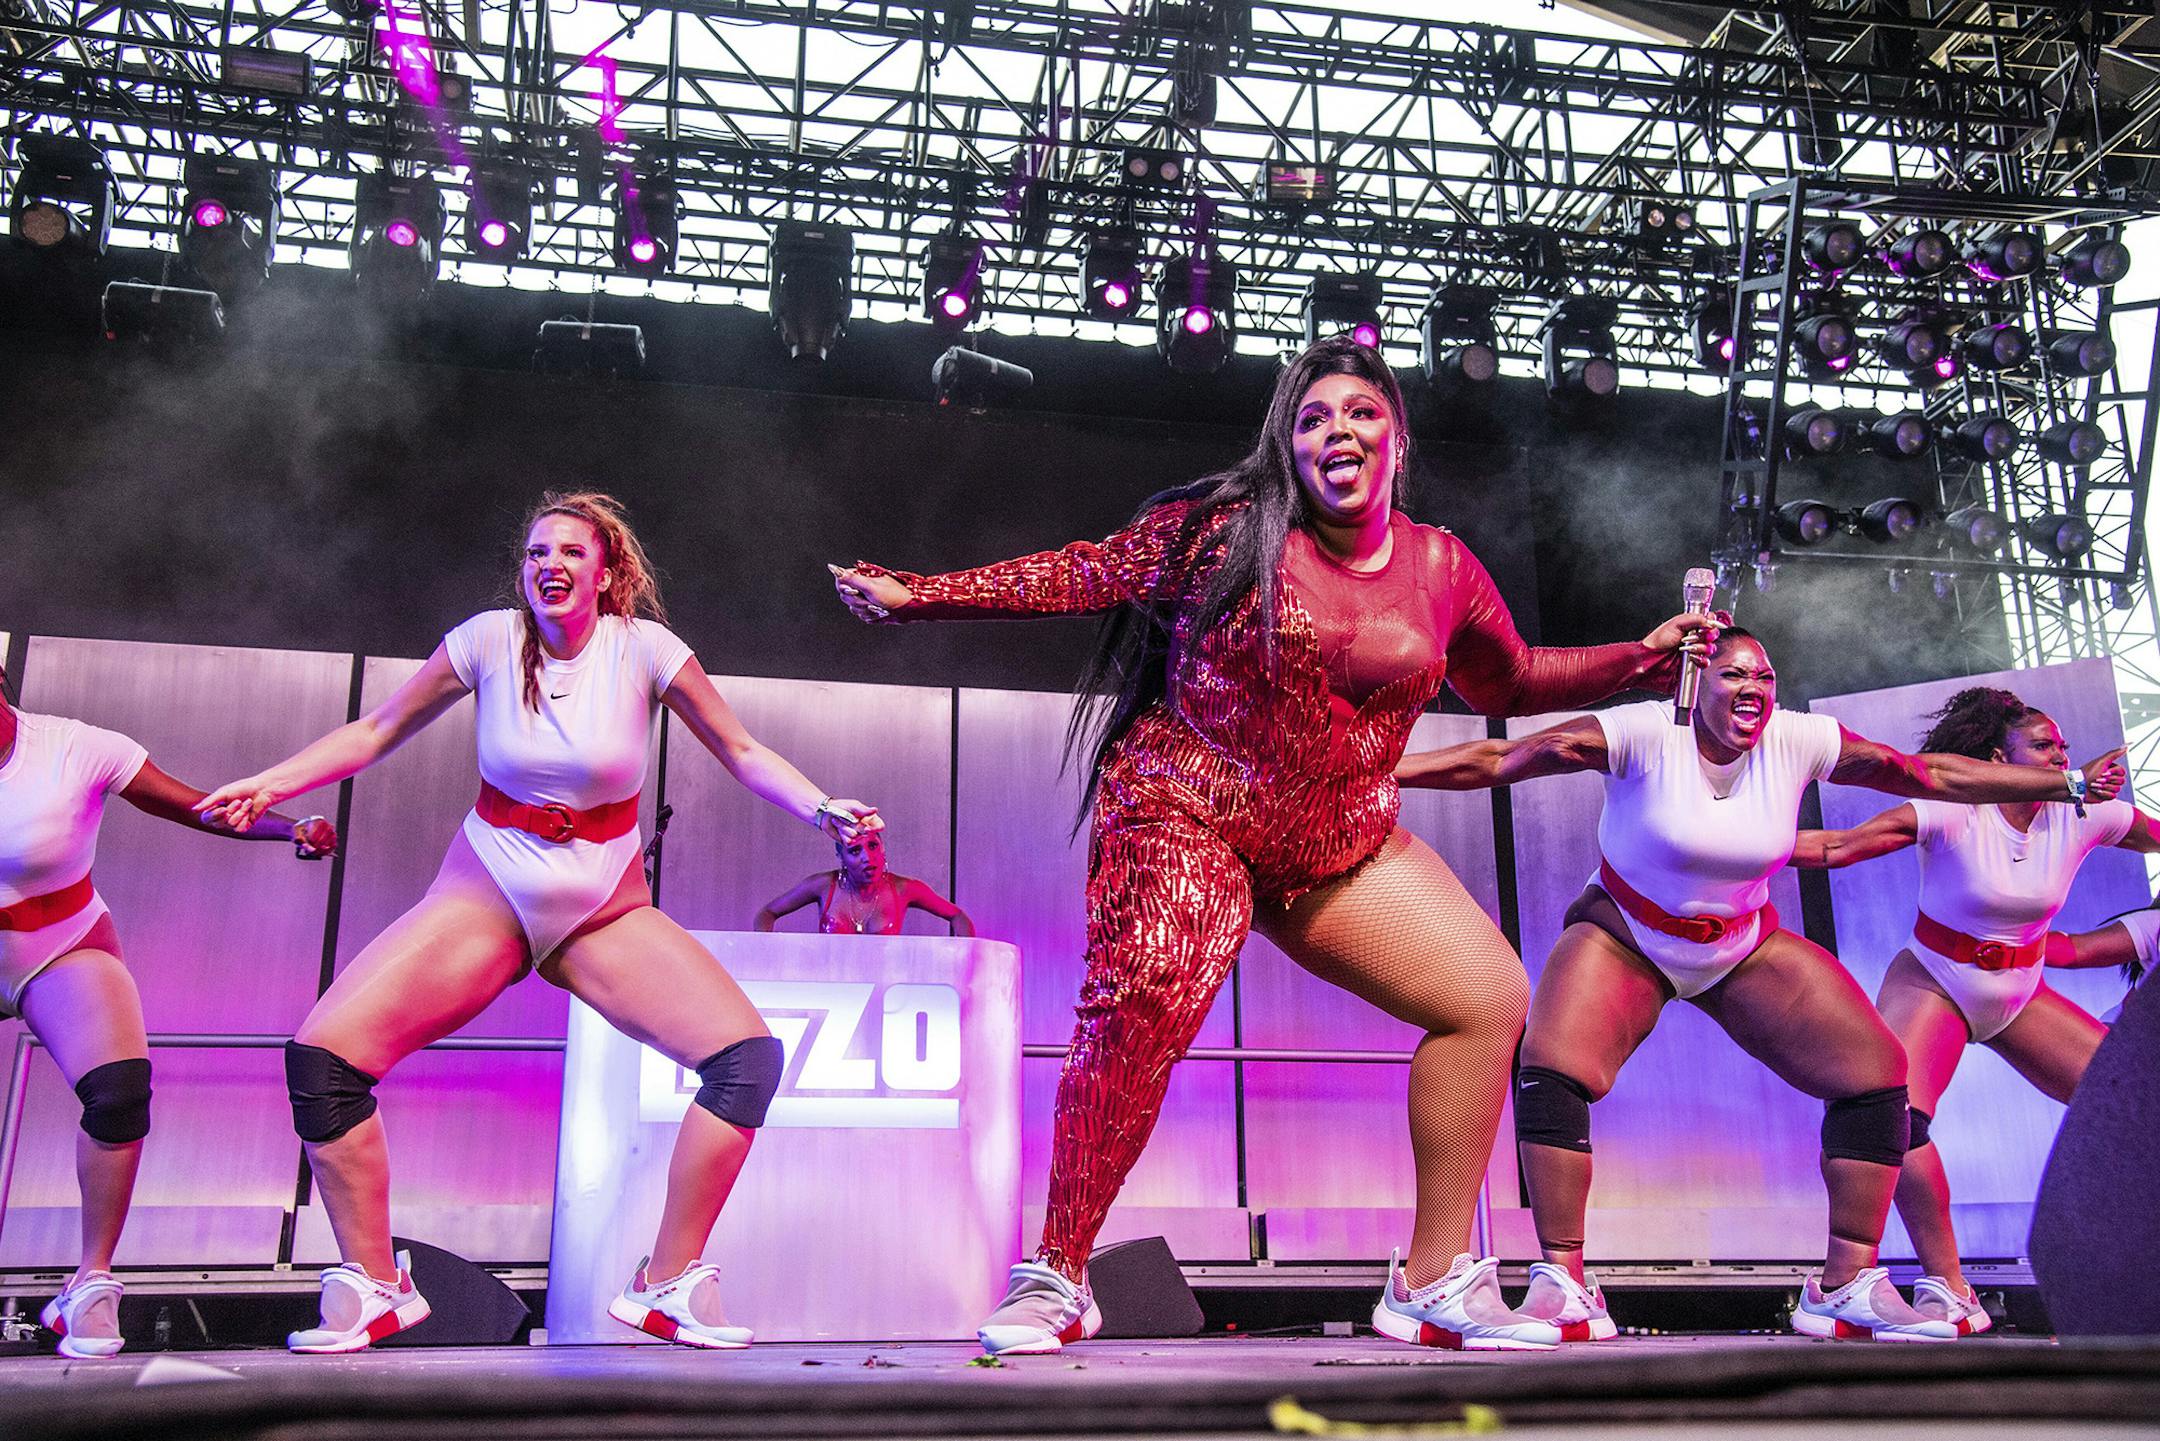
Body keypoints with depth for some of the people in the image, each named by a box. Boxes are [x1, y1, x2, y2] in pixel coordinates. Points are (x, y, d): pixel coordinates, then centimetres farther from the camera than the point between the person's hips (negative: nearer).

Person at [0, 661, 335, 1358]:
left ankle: (90, 1285, -10)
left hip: (60, 953, -2)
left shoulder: (77, 751, -15)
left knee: (119, 1091, -24)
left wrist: (290, 827, -29)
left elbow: (197, 806, -15)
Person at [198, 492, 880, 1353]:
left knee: (749, 1056, -20)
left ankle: (666, 1287, -5)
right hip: (485, 896, 1)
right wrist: (268, 785, -7)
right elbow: (373, 733, 5)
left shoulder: (643, 648, -8)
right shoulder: (491, 639, -6)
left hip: (605, 910, 0)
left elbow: (740, 752, -1)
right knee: (321, 1054, -18)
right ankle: (375, 1290, 1)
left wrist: (821, 809, -16)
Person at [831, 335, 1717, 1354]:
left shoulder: (1441, 567, 7)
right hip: (1185, 812, -5)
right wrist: (919, 595, -5)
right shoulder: (1225, 527, -6)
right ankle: (1055, 1278, -9)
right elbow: (1080, 575, -3)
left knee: (1490, 996, -4)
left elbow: (1511, 682, 22)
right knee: (1141, 1009, -28)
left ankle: (1434, 1285, 7)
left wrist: (1640, 659, 13)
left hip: (1342, 845, 5)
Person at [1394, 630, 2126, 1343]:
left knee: (1876, 1069, -8)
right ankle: (1563, 1289, -17)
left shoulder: (1798, 742, -12)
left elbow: (1934, 775, -2)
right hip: (1625, 936, -4)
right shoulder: (1644, 734, -23)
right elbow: (1500, 759, -29)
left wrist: (2069, 785, 2)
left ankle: (1846, 1289, 5)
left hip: (1744, 945, 4)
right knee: (1549, 1068, -28)